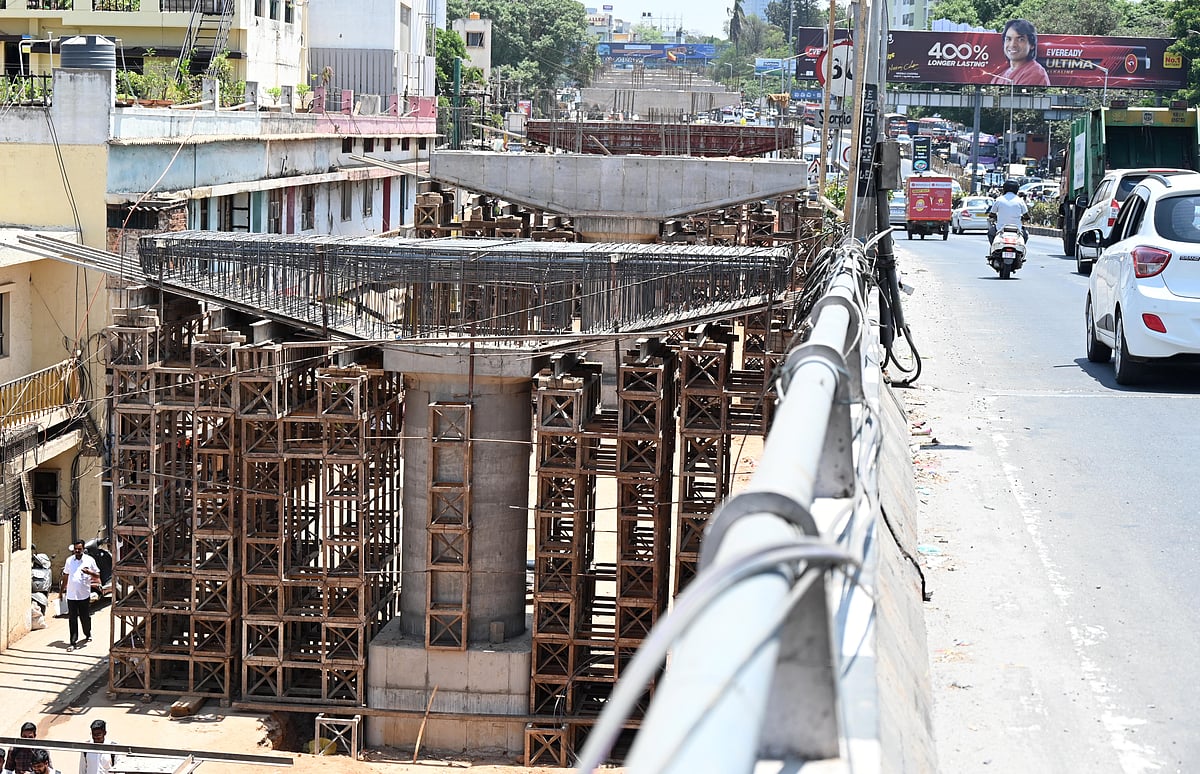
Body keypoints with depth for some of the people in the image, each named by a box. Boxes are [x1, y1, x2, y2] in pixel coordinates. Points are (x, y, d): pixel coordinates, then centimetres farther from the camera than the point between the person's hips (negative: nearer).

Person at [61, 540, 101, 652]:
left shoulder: (89, 560, -1)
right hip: (71, 595, 1)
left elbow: (97, 575, 2)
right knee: (73, 620, 0)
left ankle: (88, 634, 36)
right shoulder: (69, 560, 7)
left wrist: (89, 572, -17)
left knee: (85, 617, 9)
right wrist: (64, 587, 16)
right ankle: (73, 643, 2)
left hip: (84, 595, -1)